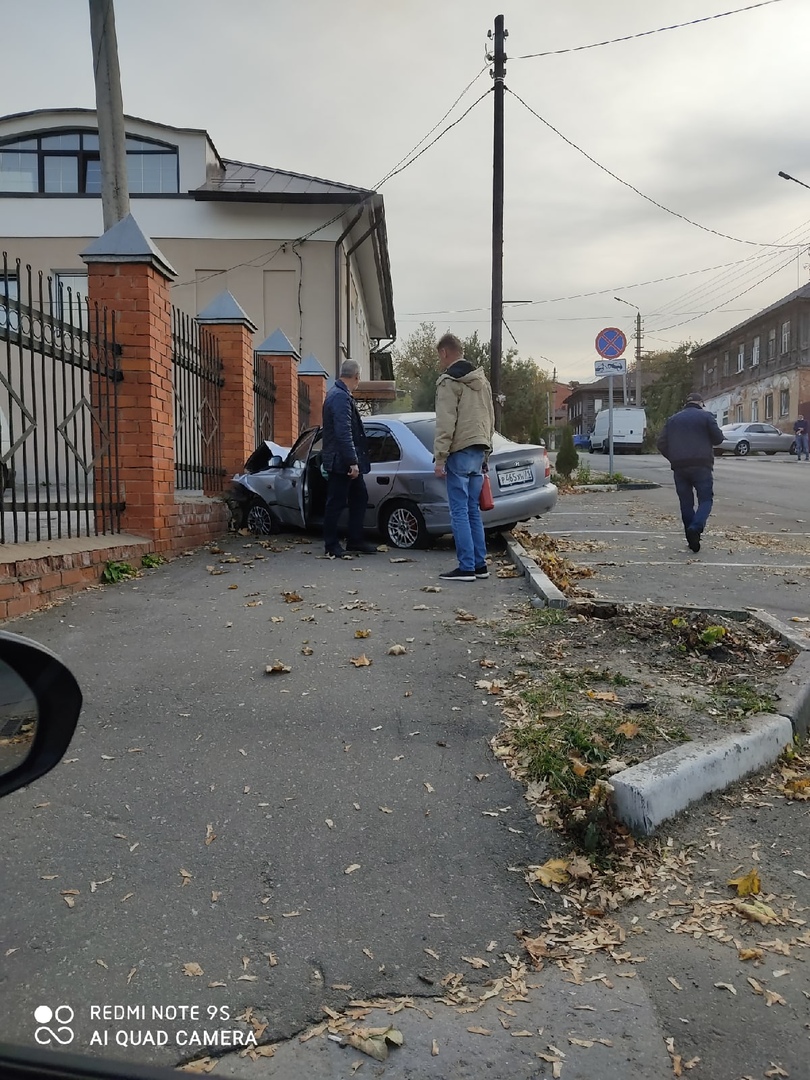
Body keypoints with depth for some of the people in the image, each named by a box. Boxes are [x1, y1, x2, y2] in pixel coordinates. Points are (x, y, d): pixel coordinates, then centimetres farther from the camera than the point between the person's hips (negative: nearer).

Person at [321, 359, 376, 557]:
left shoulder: (341, 395, 15)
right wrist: (352, 461, -27)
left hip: (346, 462, 11)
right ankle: (331, 546, 8)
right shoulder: (340, 397, -19)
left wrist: (355, 460, 27)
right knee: (336, 503, -1)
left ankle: (355, 540, 24)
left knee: (359, 499, 16)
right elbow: (343, 433, -26)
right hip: (341, 462, -11)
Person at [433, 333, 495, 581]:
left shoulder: (449, 382, -9)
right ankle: (480, 564, 15)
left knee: (460, 511, -5)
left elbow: (445, 424, -16)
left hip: (460, 453, -8)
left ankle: (467, 567, -5)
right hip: (479, 451, 8)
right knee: (473, 510, 13)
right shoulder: (482, 380, 18)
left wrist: (440, 458, -14)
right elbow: (491, 419, 21)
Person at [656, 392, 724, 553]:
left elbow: (662, 444, 9)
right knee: (706, 499, 0)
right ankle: (695, 528, -24)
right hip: (701, 466, -3)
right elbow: (718, 438, -1)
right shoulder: (706, 416, 2)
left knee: (686, 502, 10)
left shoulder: (673, 419, 14)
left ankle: (692, 538, 11)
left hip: (679, 467, 4)